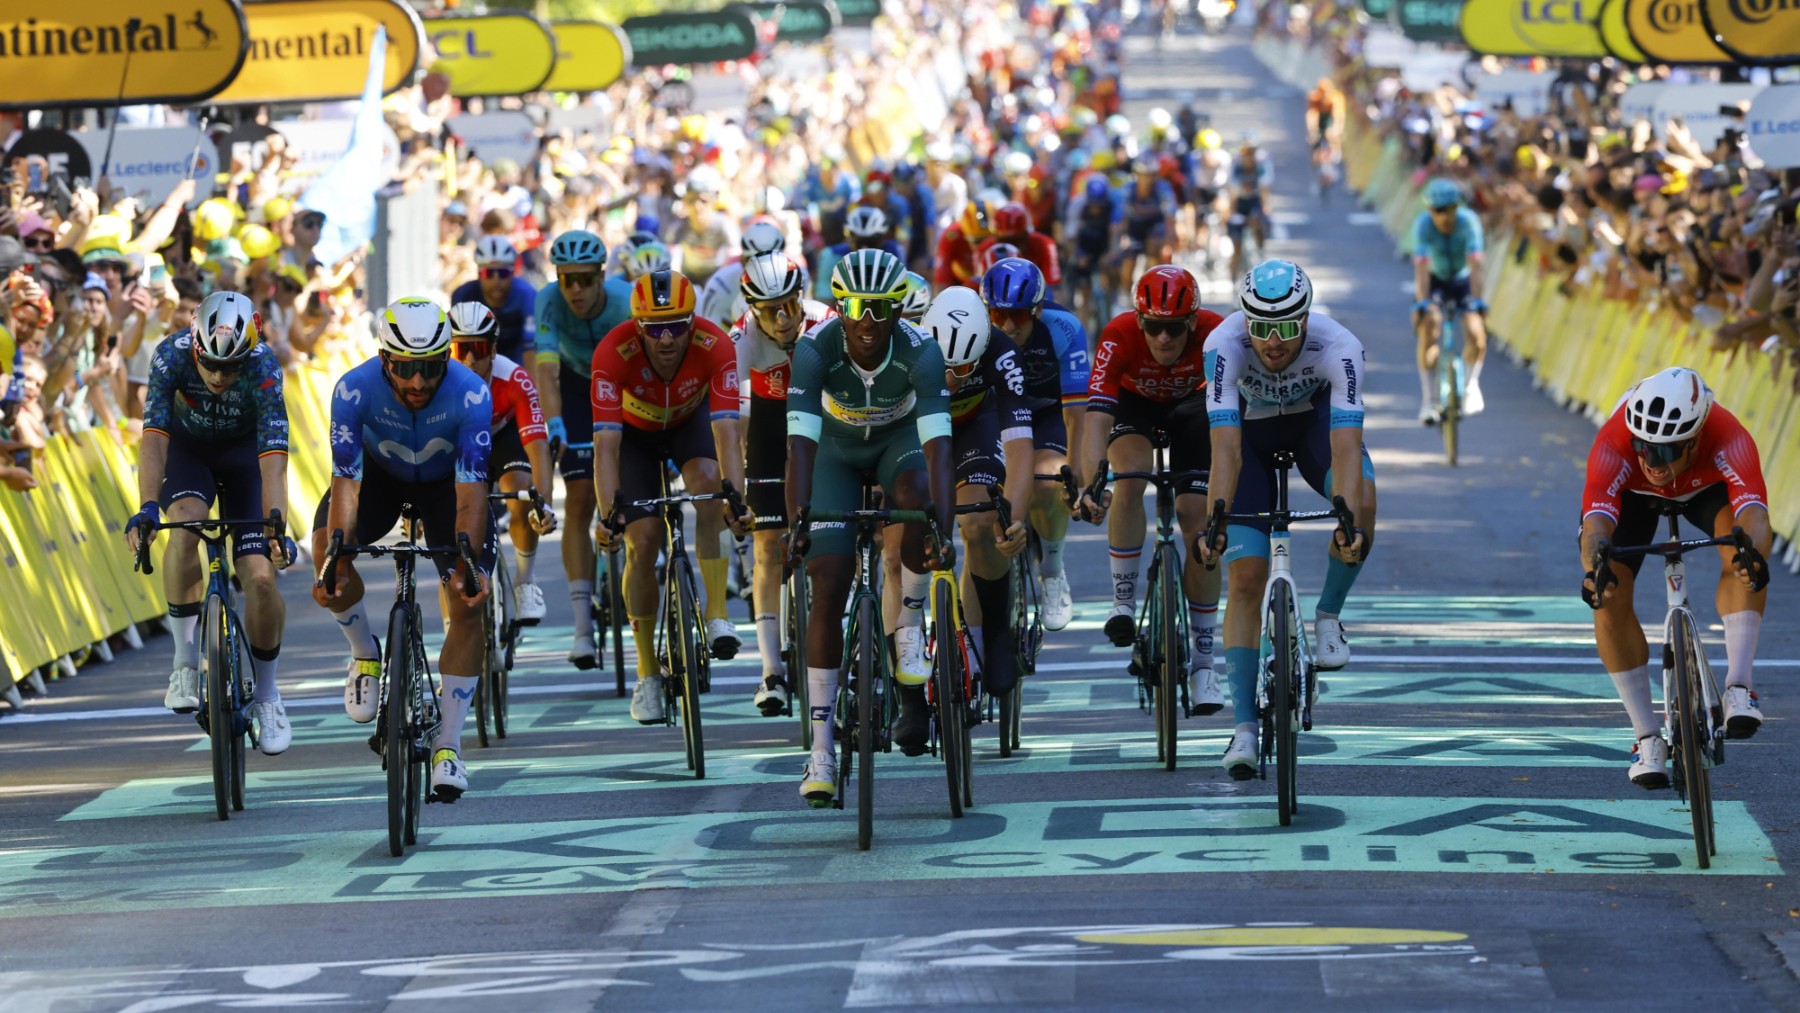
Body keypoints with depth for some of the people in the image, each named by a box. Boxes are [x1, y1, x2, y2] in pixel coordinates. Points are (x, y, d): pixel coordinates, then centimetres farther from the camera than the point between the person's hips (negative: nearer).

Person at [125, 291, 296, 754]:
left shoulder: (263, 368, -33)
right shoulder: (171, 356, -31)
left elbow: (273, 456, -39)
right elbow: (154, 436, -38)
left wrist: (276, 528, -51)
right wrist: (147, 507, -52)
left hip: (244, 452, 0)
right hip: (188, 450, 0)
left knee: (260, 577, -13)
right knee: (186, 527, -32)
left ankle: (266, 695, 9)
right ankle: (185, 660, -19)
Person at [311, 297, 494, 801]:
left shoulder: (471, 395, -35)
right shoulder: (354, 391, -33)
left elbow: (471, 490, -36)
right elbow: (346, 482, -33)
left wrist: (466, 560, -50)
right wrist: (334, 555, -45)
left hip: (447, 480, -1)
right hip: (380, 471, 1)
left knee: (468, 604, -16)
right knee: (325, 545, -28)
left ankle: (448, 746, -7)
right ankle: (365, 652, 0)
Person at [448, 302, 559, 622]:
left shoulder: (515, 380, -36)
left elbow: (537, 445, -42)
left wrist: (543, 503, -56)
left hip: (504, 436, -1)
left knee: (521, 491, -28)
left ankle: (526, 580, -2)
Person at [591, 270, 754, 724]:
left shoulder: (715, 347, -36)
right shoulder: (614, 353, -37)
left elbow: (726, 433, -42)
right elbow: (605, 445, -40)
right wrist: (610, 514, -53)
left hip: (690, 422, 0)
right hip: (635, 432, 0)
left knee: (708, 482, -32)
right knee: (642, 542, -12)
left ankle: (717, 614, -26)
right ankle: (648, 673, 1)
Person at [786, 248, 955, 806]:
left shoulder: (920, 352, -32)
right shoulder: (816, 349, -31)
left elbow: (936, 442, -40)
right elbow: (801, 441, -37)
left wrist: (943, 527, -52)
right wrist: (797, 522, -50)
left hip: (898, 440, 0)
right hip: (837, 449, 0)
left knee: (916, 497, -36)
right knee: (828, 588, -10)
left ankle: (910, 626, -13)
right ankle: (820, 749, -7)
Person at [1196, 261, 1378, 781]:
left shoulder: (1338, 347, -35)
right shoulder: (1224, 345, -35)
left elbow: (1346, 448, -42)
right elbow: (1226, 448, -40)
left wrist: (1350, 523, -55)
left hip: (1314, 419, 0)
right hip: (1251, 431, 0)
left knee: (1363, 500, -32)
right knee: (1246, 576, -12)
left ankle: (1328, 616, -8)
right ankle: (1244, 726, -9)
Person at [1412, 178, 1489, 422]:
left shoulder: (1469, 221, -27)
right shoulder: (1423, 225, -26)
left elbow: (1475, 265, -32)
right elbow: (1421, 269, -33)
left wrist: (1476, 301, -42)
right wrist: (1422, 303, -44)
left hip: (1462, 280, 0)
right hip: (1434, 280, 0)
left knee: (1477, 334, -22)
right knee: (1428, 328, -27)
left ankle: (1471, 383, 8)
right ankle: (1428, 399, -16)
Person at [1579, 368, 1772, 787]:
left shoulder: (1729, 440, -42)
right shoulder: (1613, 446, -41)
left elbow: (1754, 515, -53)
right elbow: (1596, 523, -51)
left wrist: (1752, 553, -76)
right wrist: (1594, 571, -73)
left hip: (1706, 486, 0)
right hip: (1631, 494, 0)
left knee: (1743, 554, -32)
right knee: (1610, 599, -18)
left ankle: (1738, 687, -29)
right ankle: (1648, 738, -4)